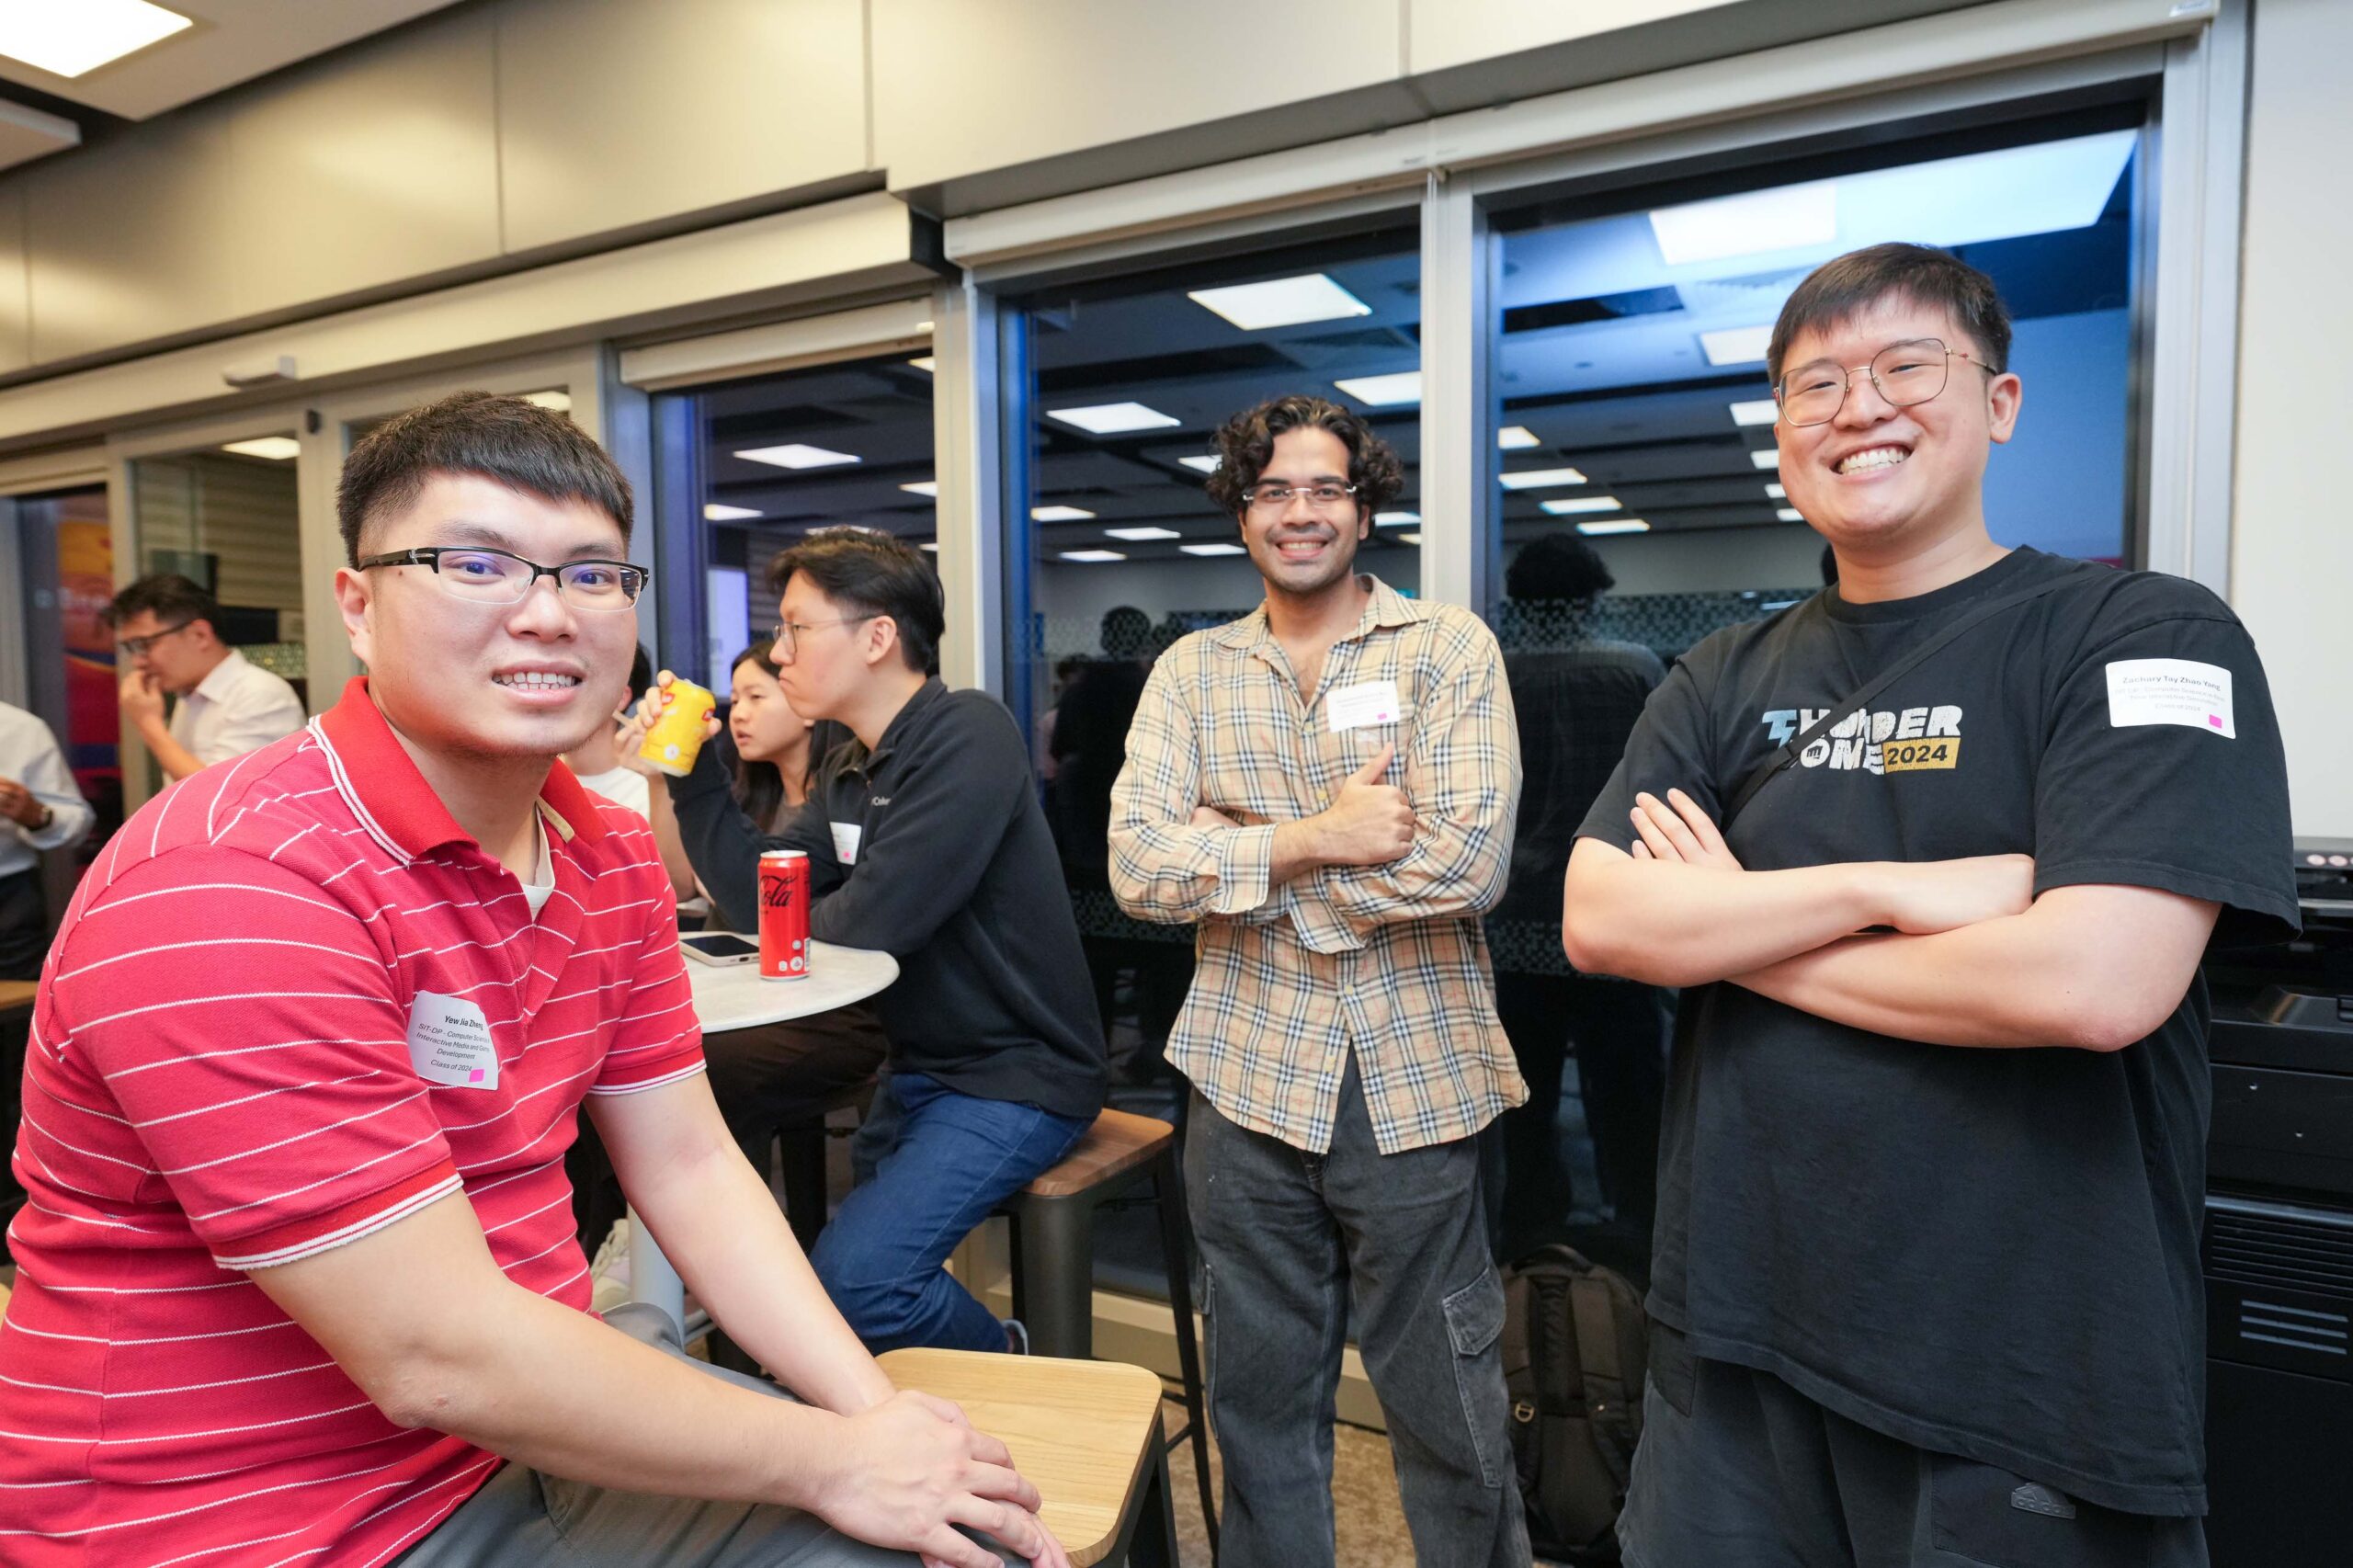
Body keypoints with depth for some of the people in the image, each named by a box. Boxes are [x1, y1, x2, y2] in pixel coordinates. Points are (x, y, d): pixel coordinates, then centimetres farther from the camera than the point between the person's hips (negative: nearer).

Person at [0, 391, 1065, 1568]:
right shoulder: (234, 886, -24)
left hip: (536, 1412, 7)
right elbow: (439, 1358, -25)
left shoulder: (613, 856, 1)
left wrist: (872, 1415, -10)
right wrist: (835, 1463, -18)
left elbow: (690, 1170, 2)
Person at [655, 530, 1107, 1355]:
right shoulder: (851, 774, 11)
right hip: (919, 1066, 9)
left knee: (850, 1278, -22)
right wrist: (691, 768, -1)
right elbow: (755, 896, 6)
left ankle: (1005, 1370, 9)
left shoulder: (969, 735, -17)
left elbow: (872, 923, -23)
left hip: (1012, 1076, -9)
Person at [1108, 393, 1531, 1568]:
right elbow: (1137, 869, -8)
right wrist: (1313, 837, -19)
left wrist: (1236, 857, -12)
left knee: (1450, 1414, 14)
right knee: (1260, 1403, 19)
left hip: (1415, 1084, -2)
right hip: (1246, 1080, 3)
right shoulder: (1190, 672, 5)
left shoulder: (1448, 648, -3)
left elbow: (1468, 861, -18)